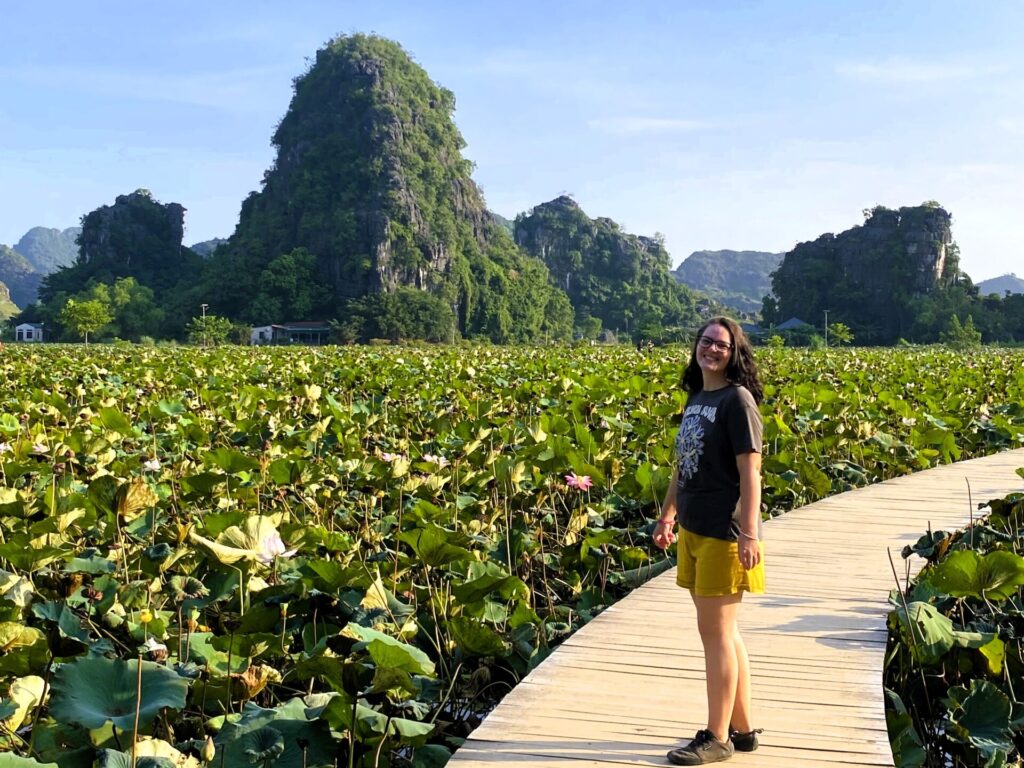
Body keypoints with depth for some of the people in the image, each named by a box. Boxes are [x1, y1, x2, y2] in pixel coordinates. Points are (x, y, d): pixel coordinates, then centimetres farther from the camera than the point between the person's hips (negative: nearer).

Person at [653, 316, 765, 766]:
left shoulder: (737, 399, -11)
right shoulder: (695, 398, 13)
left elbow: (750, 472, -16)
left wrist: (750, 534, -22)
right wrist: (667, 514, 25)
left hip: (725, 534, -8)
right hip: (694, 530, 8)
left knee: (715, 632, -2)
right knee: (722, 632, 14)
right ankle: (742, 729, 25)